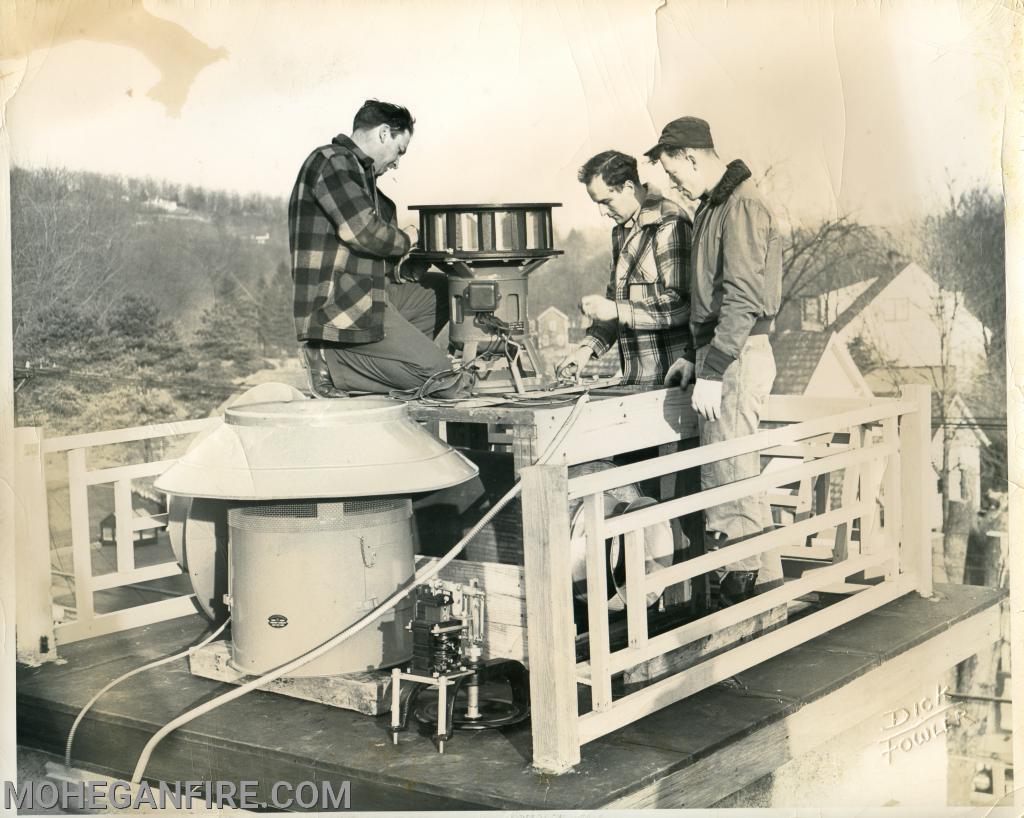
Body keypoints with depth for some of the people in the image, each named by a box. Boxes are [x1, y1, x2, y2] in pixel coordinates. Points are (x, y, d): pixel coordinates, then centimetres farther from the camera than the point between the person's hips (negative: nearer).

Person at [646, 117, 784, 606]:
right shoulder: (713, 206, 17)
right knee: (732, 477, 13)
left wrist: (714, 370, -22)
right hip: (722, 354, 10)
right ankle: (764, 583, 20)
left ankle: (743, 586, -2)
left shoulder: (741, 206, -14)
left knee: (731, 476, -7)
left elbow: (742, 297, -21)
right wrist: (698, 358, 19)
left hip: (738, 358, -10)